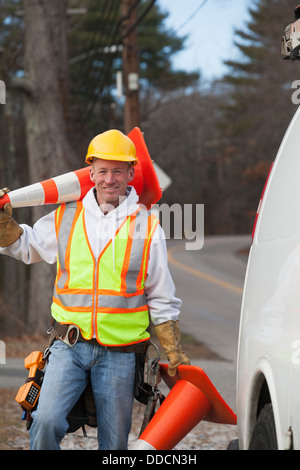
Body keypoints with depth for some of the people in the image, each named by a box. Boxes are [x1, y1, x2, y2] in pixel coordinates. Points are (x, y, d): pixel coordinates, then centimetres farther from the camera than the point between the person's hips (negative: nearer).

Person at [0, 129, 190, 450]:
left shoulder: (147, 227, 4)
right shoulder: (66, 217, 6)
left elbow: (161, 299, 9)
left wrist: (174, 352, 7)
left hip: (119, 354, 0)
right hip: (69, 347, 1)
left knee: (114, 442, 4)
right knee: (46, 421, -19)